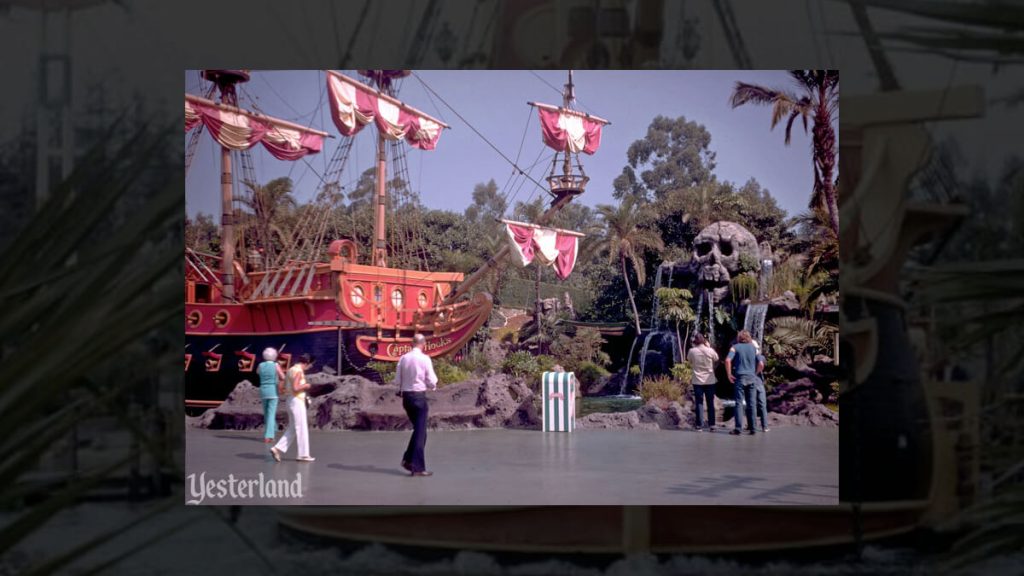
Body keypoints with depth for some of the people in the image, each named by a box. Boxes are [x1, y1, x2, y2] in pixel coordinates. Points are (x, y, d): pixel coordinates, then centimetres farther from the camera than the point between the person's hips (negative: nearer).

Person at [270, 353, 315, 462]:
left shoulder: (292, 369, 14)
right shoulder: (298, 371, -16)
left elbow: (286, 387, 19)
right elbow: (295, 388, -25)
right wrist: (305, 386, -8)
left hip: (292, 401, 10)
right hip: (297, 402, -10)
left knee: (293, 429, 13)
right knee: (301, 428, -1)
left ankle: (278, 449, 6)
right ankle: (303, 454, 4)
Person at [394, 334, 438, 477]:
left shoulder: (403, 358, 0)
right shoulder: (425, 359, -12)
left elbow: (397, 380, 4)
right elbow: (431, 382, -10)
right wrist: (433, 385, 11)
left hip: (406, 395, 5)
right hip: (419, 396, -5)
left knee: (418, 428, 21)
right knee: (420, 431, 2)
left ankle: (408, 459, 16)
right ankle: (417, 467, 1)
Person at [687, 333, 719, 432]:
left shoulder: (692, 351, -8)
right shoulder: (710, 350, -8)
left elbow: (689, 360, 11)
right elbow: (716, 358, 12)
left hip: (697, 381, -1)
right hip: (710, 380, 1)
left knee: (699, 403, 4)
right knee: (710, 403, 8)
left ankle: (699, 425, -1)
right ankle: (711, 425, 5)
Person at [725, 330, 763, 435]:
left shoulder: (735, 347, 1)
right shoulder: (753, 348, 9)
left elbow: (728, 360, -15)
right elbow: (761, 364, 5)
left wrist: (729, 374, -7)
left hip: (739, 377, -3)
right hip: (751, 378, 3)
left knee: (739, 403, -4)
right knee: (751, 404, 8)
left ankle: (738, 428, -10)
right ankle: (751, 427, 11)